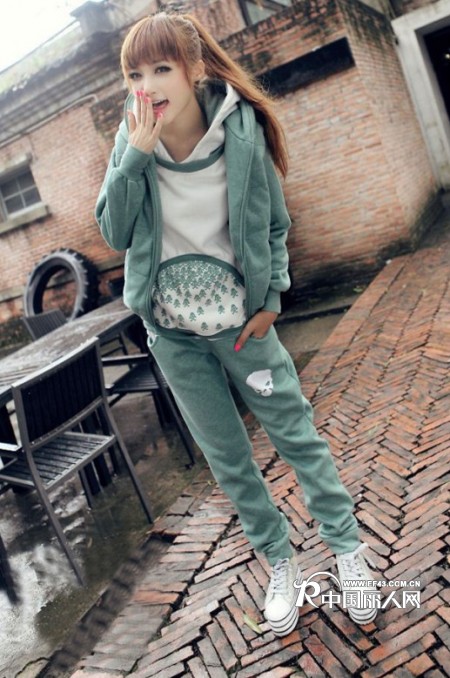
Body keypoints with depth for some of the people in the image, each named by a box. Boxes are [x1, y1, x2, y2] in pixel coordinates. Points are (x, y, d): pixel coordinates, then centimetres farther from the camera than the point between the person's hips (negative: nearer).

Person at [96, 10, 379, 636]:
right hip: (173, 334, 3)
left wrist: (272, 299, -8)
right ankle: (280, 563, 33)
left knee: (295, 433, 6)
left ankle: (348, 548, 29)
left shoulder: (243, 133, -12)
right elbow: (114, 233, -11)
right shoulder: (134, 138, -6)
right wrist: (135, 156, -22)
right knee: (227, 459, 12)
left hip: (239, 321, -2)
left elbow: (275, 226, -1)